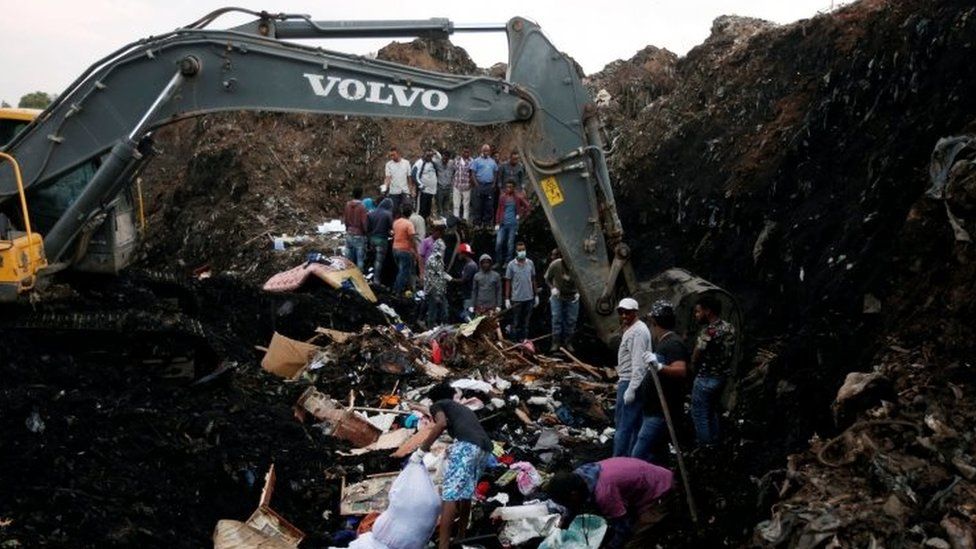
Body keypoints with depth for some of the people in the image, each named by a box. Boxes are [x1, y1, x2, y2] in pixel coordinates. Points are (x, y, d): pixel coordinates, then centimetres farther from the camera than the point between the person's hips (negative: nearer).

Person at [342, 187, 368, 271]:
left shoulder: (347, 205, -1)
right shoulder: (362, 207, -18)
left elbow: (344, 219, 8)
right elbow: (364, 222, -16)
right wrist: (366, 231, 1)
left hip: (349, 234, 6)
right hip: (359, 235, -6)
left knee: (349, 258, 13)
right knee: (360, 259, 3)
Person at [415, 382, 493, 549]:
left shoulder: (437, 405, 19)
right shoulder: (464, 408, 39)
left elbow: (442, 423, -3)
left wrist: (424, 447, 2)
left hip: (466, 445, -7)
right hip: (484, 448, 7)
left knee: (450, 494, -10)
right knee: (465, 493, 20)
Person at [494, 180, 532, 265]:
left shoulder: (518, 197, -1)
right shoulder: (502, 197, 4)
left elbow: (528, 207, 5)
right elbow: (499, 210, 8)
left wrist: (520, 215, 1)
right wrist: (497, 223, 4)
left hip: (513, 224, -1)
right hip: (503, 223, 2)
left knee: (510, 244, 2)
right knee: (498, 243, -5)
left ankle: (507, 262, 12)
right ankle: (499, 261, 8)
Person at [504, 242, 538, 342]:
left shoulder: (530, 263, 3)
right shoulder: (511, 265, -6)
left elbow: (533, 280, 10)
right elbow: (508, 282, -3)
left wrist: (536, 295, 9)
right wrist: (507, 298, -7)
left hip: (529, 298, 3)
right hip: (516, 299, -3)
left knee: (526, 322, 12)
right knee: (516, 323, 4)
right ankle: (515, 342, 12)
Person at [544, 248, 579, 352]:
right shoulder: (555, 265, -21)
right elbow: (547, 278, -3)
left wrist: (578, 292, -17)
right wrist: (552, 288, -18)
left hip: (572, 297, 0)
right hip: (557, 295, 0)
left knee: (571, 320, 2)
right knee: (556, 319, -4)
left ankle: (568, 343, 13)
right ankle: (556, 343, 3)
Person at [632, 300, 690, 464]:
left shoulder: (673, 343, -16)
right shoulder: (663, 342, 15)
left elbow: (681, 371, -32)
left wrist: (659, 366, -45)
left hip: (661, 413, -11)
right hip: (654, 410, 11)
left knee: (639, 457, -16)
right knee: (655, 455, 15)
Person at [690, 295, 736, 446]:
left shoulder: (708, 331, -22)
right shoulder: (729, 328, 4)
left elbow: (695, 357, -15)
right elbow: (730, 353, 9)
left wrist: (693, 368, 4)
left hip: (706, 378, -9)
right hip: (723, 376, 9)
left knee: (699, 415, 3)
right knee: (712, 412, 22)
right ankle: (714, 445, 30)